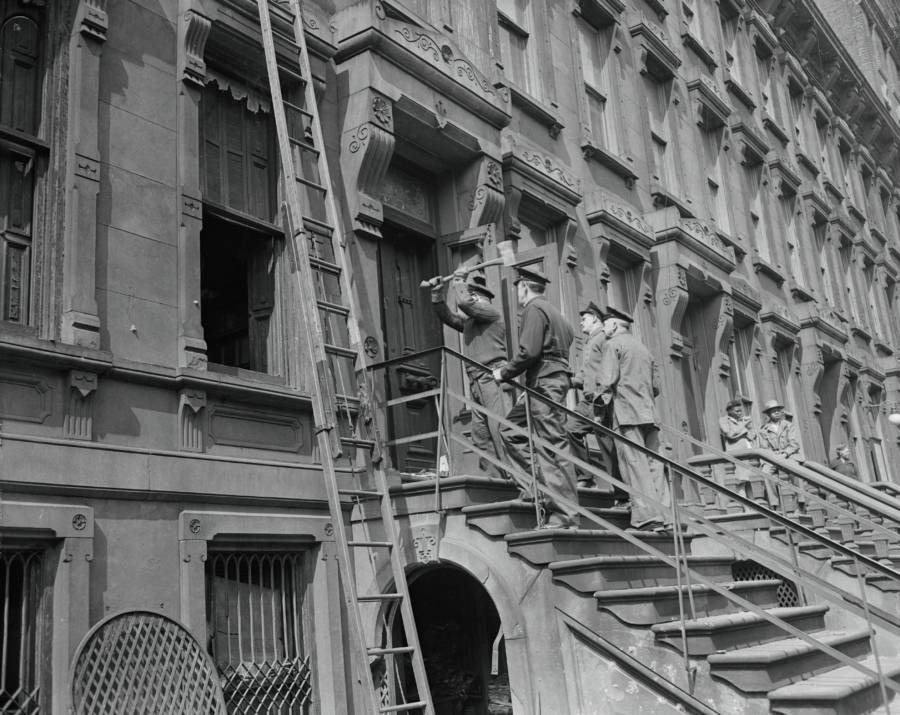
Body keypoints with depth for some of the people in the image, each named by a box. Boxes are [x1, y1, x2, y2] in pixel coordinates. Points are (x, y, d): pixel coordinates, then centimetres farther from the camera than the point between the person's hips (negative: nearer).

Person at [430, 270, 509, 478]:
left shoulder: (490, 311, 0)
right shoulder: (469, 320, 25)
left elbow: (464, 302, -13)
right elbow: (447, 316, 30)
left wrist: (457, 281, 2)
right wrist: (437, 294, 18)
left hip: (492, 378, -9)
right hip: (476, 383, 9)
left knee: (499, 430, -16)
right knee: (481, 435, 3)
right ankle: (492, 478, 3)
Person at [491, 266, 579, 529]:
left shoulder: (534, 308, -7)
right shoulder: (551, 310, 23)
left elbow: (529, 351, -19)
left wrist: (505, 373, -4)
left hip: (545, 382, -10)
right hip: (553, 380, 10)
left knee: (552, 448, -10)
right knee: (511, 430, 16)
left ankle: (565, 516, -10)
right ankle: (536, 483, 11)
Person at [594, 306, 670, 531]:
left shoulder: (613, 344, 2)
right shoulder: (644, 348, 25)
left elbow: (606, 379, -11)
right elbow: (656, 386, 22)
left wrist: (604, 401, 1)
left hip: (627, 412, -7)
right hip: (649, 412, 7)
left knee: (635, 464, -11)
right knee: (653, 464, 4)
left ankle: (648, 515, -18)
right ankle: (663, 516, -1)